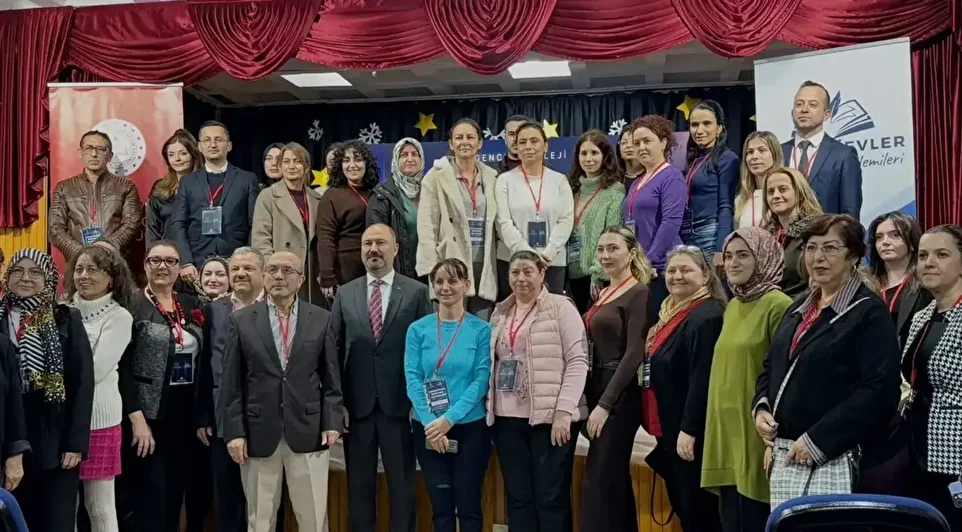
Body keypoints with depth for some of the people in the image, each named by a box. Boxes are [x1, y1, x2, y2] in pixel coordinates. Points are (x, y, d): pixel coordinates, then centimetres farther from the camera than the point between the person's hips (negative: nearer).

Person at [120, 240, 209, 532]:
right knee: (152, 500, -4)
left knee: (187, 493, 9)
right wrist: (137, 417, -16)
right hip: (149, 415, -5)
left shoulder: (192, 305, 10)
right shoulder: (132, 306, -6)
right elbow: (122, 367, -10)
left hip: (188, 414, 5)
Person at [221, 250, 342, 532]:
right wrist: (234, 431, -4)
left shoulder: (322, 319, 5)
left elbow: (331, 379, 6)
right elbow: (232, 384, 2)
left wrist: (332, 422, -4)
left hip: (309, 433, 0)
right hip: (258, 434, 0)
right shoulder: (241, 320, 4)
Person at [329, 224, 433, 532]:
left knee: (402, 484, 6)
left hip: (400, 404, -2)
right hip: (356, 405, 2)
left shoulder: (417, 292, 1)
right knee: (359, 484, 10)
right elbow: (334, 350, 5)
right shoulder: (345, 294, 8)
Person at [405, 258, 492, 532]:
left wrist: (449, 418, -16)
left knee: (468, 506, 3)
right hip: (427, 429, 1)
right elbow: (412, 379, -3)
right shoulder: (418, 329, 3)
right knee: (441, 507, 7)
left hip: (470, 427, -1)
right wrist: (430, 422, -15)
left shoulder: (481, 330, -1)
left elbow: (481, 380, -7)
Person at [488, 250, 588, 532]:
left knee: (551, 496, -1)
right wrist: (489, 406, 7)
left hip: (550, 416, -5)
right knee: (518, 497, 8)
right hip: (507, 418, 5)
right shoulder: (500, 313, 14)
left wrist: (563, 411, -15)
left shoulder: (561, 307, -3)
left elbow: (577, 361, -9)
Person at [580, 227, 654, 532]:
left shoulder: (638, 294, -9)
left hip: (620, 395, -8)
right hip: (597, 390, 8)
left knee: (598, 481, -8)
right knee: (615, 480, 13)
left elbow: (634, 354, -16)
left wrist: (605, 404, -19)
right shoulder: (603, 294, 15)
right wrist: (592, 401, 7)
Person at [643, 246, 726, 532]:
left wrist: (688, 430, -25)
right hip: (669, 430, 10)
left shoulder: (707, 317, -16)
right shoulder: (672, 313, 15)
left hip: (690, 432, -10)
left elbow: (702, 379, -23)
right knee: (681, 506, 17)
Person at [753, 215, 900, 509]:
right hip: (784, 455, 7)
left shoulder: (870, 313, -7)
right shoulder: (800, 307, 15)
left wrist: (818, 441, -19)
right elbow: (771, 367, 22)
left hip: (831, 458, -7)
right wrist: (761, 407, 2)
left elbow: (878, 390, -17)